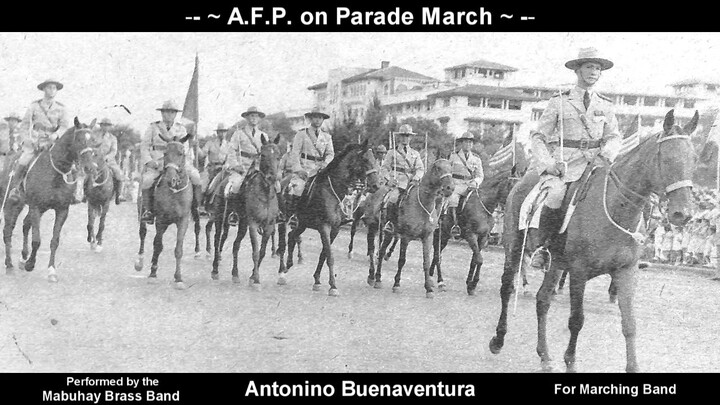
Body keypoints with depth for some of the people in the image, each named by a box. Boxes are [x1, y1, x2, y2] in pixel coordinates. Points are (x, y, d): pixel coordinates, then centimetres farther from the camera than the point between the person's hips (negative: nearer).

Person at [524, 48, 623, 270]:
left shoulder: (605, 105, 15)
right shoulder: (559, 102, 6)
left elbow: (614, 137, 15)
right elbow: (537, 137, 5)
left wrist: (606, 154, -9)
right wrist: (547, 164, -10)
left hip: (593, 164, 3)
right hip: (562, 165, -3)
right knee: (557, 194, -31)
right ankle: (541, 247, -16)